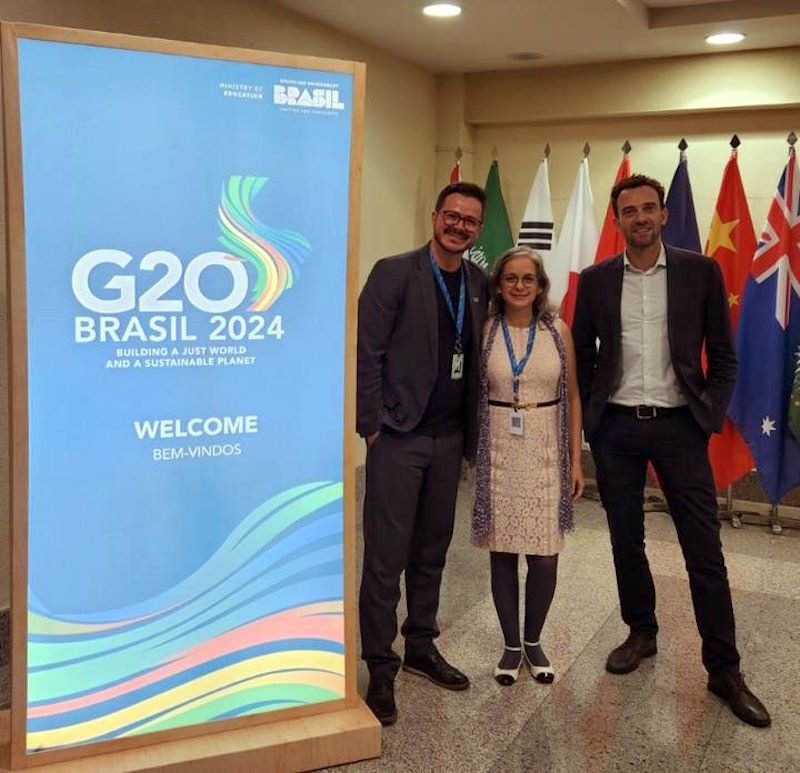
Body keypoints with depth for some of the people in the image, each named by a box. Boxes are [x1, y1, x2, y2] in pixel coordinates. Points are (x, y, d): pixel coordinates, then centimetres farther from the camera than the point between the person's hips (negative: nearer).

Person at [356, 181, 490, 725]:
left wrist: (473, 430, 7)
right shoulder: (394, 273, -7)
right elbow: (365, 353, -9)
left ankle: (421, 648, 31)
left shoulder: (480, 284, 8)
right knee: (385, 557, 1)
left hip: (450, 438, 5)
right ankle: (380, 669, 14)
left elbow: (478, 360, 12)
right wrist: (371, 426, -11)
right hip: (399, 436, -5)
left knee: (432, 551, 15)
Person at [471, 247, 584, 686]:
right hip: (499, 451, 0)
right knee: (502, 551, 6)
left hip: (546, 451, 1)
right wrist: (472, 451, -5)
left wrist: (576, 460, 4)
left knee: (545, 556, 2)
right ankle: (511, 645, 24)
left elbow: (572, 398, 6)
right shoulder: (484, 332, 0)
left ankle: (534, 642, 24)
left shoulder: (558, 332, 2)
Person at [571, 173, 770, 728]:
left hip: (679, 426, -1)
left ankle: (724, 670, 11)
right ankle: (642, 633, 31)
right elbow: (582, 356, 11)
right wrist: (588, 419, 4)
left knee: (704, 550, 0)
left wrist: (710, 417, -3)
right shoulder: (596, 280, 4)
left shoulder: (700, 272, 1)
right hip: (615, 428, 2)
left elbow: (723, 357, 4)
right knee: (626, 540, 11)